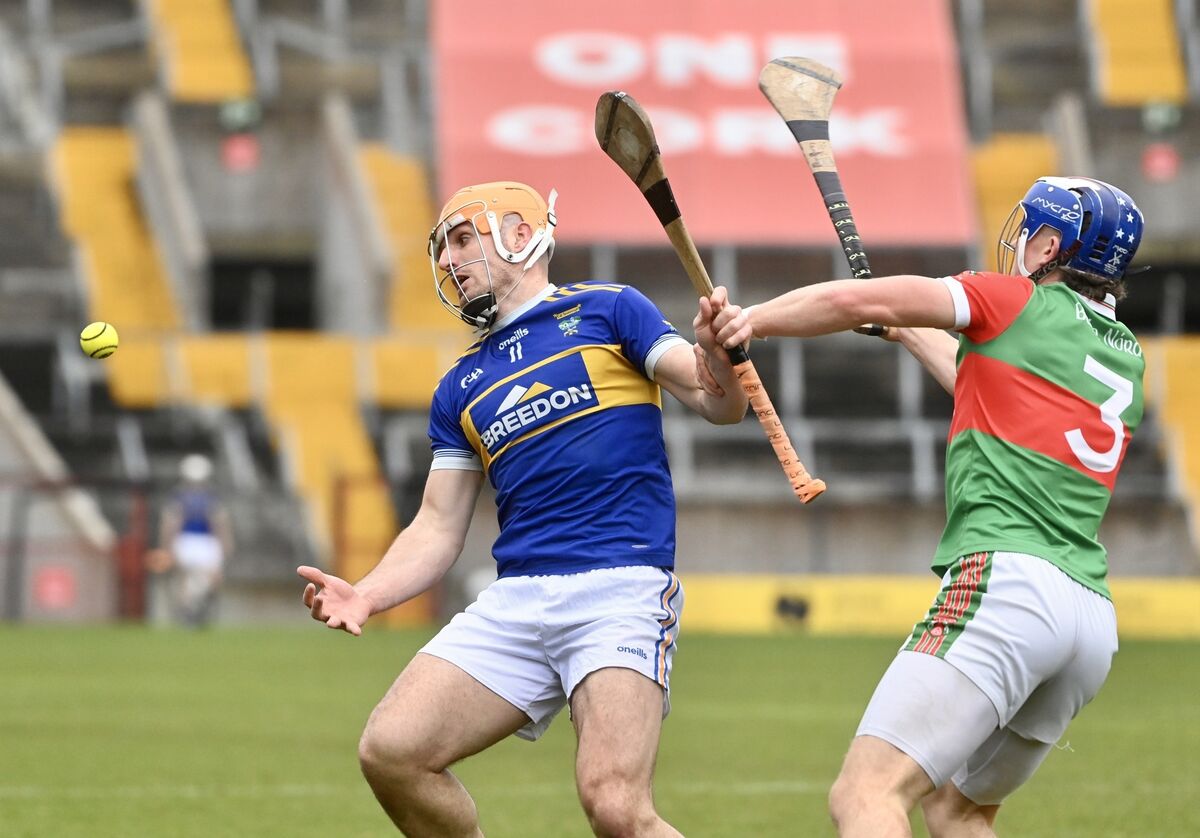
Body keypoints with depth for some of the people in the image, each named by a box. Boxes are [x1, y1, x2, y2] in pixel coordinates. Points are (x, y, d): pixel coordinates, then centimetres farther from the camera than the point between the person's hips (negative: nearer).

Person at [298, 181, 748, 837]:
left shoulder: (605, 310, 8)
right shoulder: (459, 388, 22)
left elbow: (719, 406, 0)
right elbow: (439, 527, 18)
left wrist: (718, 357, -24)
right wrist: (366, 596, 0)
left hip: (619, 589, -6)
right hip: (514, 602, 6)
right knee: (391, 751, -9)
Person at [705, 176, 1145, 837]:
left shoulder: (1019, 303, 5)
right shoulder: (1126, 356, 25)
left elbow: (862, 300, -5)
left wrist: (752, 320, 5)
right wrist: (910, 333, 52)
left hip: (1010, 580, -8)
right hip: (1094, 616, 8)